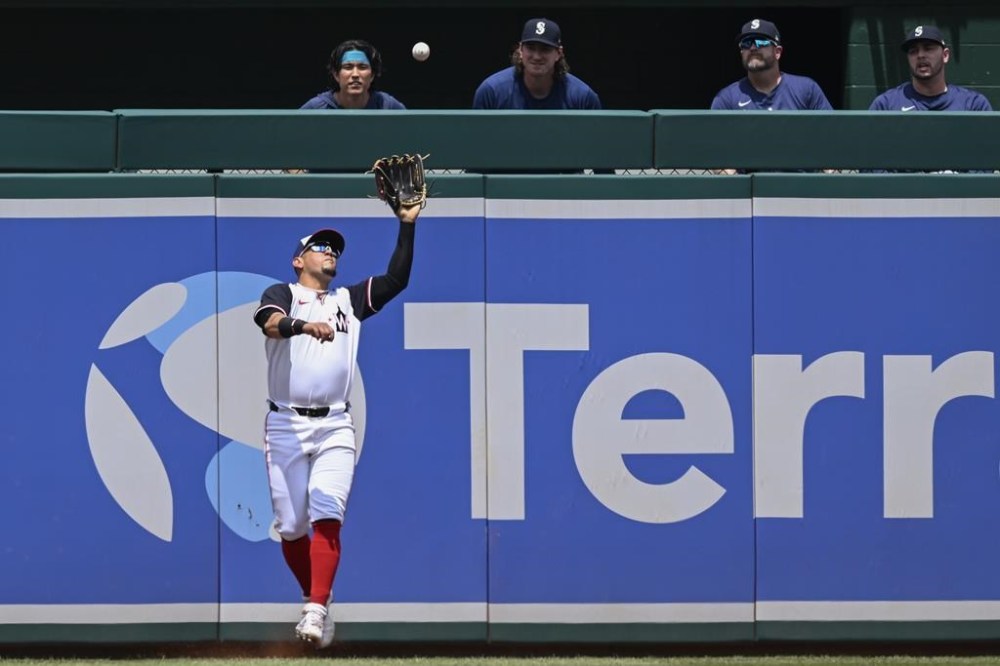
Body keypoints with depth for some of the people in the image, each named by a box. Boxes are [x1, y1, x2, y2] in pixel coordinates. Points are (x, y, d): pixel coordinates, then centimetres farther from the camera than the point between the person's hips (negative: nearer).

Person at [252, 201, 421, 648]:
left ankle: (318, 612, -23)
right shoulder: (281, 294, 6)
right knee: (291, 526, -1)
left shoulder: (349, 300, 19)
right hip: (285, 426, -2)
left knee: (327, 517, -16)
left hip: (334, 427, 2)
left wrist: (407, 224, 2)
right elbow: (271, 323, -17)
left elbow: (396, 279, 9)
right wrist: (304, 325, -38)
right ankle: (312, 601, 20)